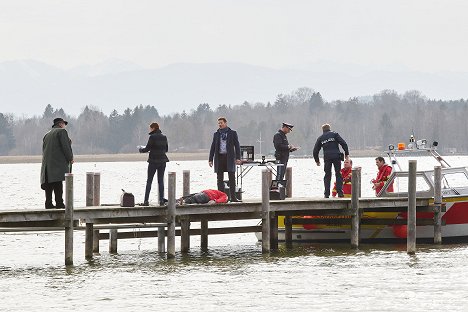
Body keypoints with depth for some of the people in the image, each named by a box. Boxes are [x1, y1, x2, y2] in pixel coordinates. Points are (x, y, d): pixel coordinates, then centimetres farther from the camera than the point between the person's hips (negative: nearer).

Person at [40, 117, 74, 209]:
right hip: (58, 163, -7)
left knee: (49, 185, 6)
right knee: (58, 184, -11)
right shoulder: (62, 131, 0)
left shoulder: (47, 135, 23)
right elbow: (65, 146, -9)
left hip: (46, 163, 7)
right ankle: (59, 203, -15)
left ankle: (48, 203, 3)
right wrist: (70, 158, 0)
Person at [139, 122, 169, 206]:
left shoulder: (152, 137, -12)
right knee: (161, 180, 8)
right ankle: (161, 200, 3)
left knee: (149, 181, 1)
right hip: (162, 161, 5)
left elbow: (147, 149, -10)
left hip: (153, 161, -5)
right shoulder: (164, 137, 6)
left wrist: (141, 149, 10)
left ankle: (146, 201, -1)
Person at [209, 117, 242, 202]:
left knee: (232, 178, -3)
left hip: (229, 158, -2)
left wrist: (238, 158, -6)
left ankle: (232, 197, -1)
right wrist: (210, 159, 7)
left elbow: (237, 146, 4)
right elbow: (213, 147, 14)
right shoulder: (216, 134, 13)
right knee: (220, 179, 2)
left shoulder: (232, 133, 6)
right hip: (219, 158, 2)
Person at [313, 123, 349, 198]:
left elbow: (315, 151, 17)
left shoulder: (320, 138, 15)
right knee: (338, 175, 3)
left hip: (327, 158, 2)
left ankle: (327, 193, 1)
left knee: (327, 176, 8)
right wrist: (347, 154, 3)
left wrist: (317, 160, 28)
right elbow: (343, 143, -2)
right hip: (336, 157, -2)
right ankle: (340, 192, -6)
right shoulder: (334, 134, 8)